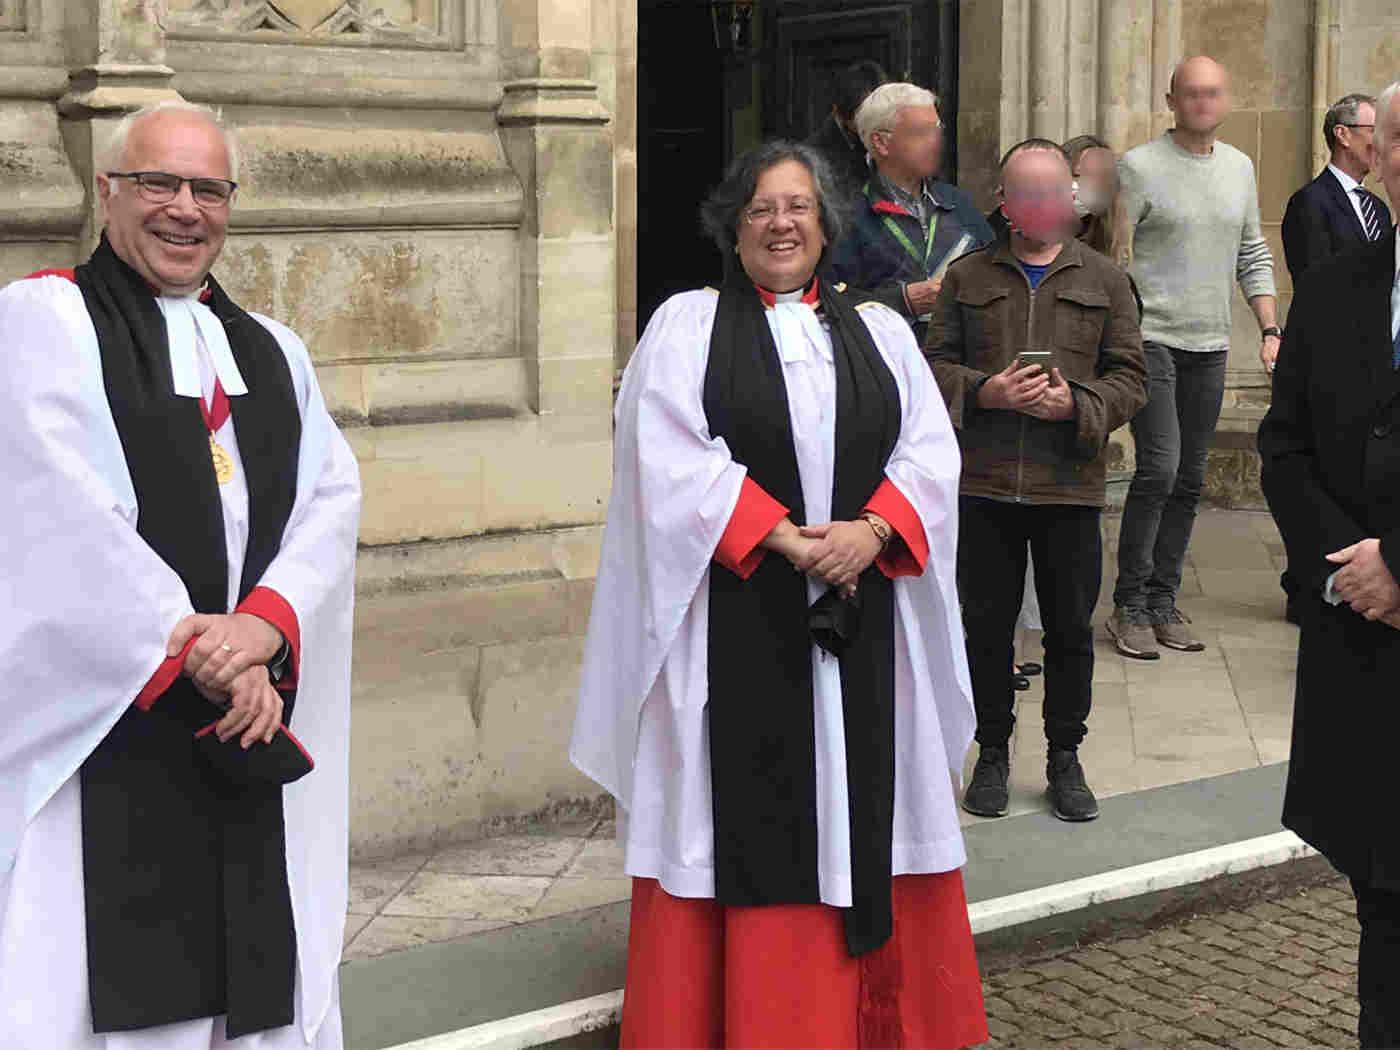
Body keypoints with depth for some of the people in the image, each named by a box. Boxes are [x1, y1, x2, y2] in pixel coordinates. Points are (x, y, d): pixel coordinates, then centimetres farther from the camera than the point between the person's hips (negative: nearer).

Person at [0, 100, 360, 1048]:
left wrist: (266, 623, -15)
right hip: (101, 719, -5)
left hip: (249, 734, 5)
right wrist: (190, 648, -15)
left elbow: (331, 496, 3)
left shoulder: (272, 351, 17)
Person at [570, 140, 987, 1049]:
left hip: (860, 621, 3)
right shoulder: (687, 326, 4)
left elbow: (930, 452, 5)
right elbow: (673, 460, -9)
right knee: (744, 814, 0)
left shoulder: (879, 330, 14)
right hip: (736, 623, -3)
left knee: (861, 814, 7)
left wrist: (871, 530, -14)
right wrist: (783, 538, -17)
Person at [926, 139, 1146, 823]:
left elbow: (1130, 378, 5)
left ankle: (1065, 759, 20)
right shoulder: (967, 276, 9)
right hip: (984, 483, 0)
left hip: (1070, 484, 0)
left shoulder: (1104, 280, 8)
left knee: (1071, 629, 6)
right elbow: (934, 361, 7)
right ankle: (993, 754, 22)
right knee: (986, 624, 7)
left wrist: (1077, 404, -14)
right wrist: (984, 392, -12)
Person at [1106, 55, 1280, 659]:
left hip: (1210, 345, 6)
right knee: (1159, 467, -14)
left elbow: (1252, 255, 18)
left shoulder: (1239, 167, 13)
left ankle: (1163, 603, 15)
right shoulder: (1140, 167, -5)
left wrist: (1270, 327, 9)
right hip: (1151, 338, -6)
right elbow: (1114, 259, -6)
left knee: (1190, 479, 7)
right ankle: (1129, 606, -4)